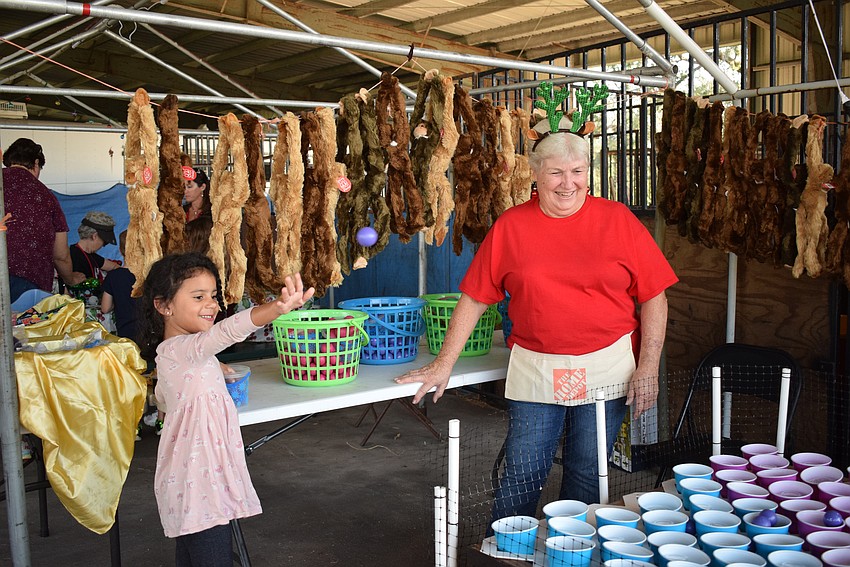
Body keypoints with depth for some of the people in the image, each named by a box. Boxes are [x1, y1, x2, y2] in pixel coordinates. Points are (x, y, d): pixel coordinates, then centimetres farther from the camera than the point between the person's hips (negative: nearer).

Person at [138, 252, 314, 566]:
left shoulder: (169, 352, 12)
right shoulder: (181, 349, -21)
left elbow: (162, 398, 31)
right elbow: (227, 331, -43)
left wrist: (213, 372, 27)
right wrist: (278, 307, -57)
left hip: (190, 479, 10)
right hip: (202, 485, -10)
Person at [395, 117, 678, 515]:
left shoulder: (617, 220, -1)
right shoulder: (511, 226, 0)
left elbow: (653, 298, 0)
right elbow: (474, 299, 2)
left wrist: (648, 369, -6)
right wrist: (443, 364, 1)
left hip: (606, 370, 1)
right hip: (535, 369, 0)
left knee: (587, 476, 11)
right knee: (521, 476, 2)